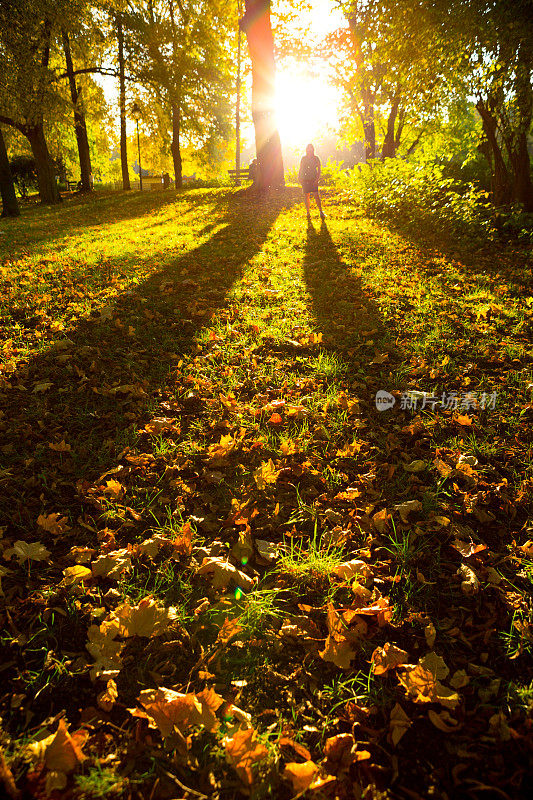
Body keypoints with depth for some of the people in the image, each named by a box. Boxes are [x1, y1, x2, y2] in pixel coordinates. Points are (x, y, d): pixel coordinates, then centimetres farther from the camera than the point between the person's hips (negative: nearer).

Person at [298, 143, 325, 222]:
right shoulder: (303, 158, 10)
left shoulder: (316, 158, 4)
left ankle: (321, 212, -2)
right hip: (305, 180, 2)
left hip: (313, 180, -2)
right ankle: (308, 213, 12)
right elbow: (301, 169, 15)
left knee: (316, 195, -9)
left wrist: (317, 178, -10)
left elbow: (319, 169, 3)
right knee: (306, 196, 3)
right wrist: (299, 178, 2)